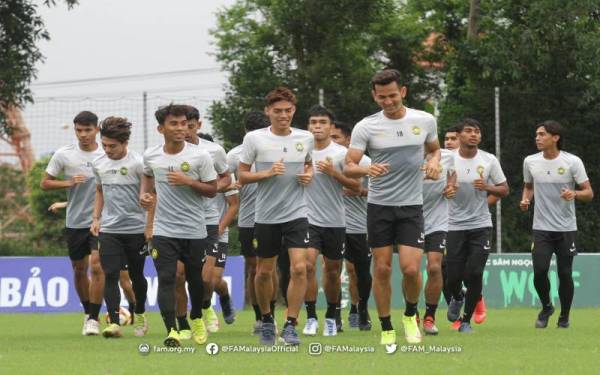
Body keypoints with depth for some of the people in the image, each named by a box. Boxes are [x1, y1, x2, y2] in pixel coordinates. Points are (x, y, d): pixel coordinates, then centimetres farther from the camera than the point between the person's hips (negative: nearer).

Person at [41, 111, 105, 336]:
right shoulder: (63, 155, -2)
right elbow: (44, 183, 2)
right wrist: (69, 183, -13)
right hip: (75, 222, 2)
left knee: (97, 266, -16)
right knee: (79, 269, 11)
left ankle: (93, 319, -10)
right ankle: (88, 312, 31)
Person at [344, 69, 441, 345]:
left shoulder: (425, 121, 1)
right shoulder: (366, 127, -4)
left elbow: (434, 148, 21)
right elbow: (348, 166, -8)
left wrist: (434, 161, -2)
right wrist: (367, 170, -29)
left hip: (412, 207, 0)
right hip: (379, 206, 0)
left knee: (411, 269, -11)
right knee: (382, 269, 1)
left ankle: (410, 315, 17)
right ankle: (387, 330, 14)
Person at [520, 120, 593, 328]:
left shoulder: (573, 162, -6)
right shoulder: (530, 162, 3)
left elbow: (589, 193, -4)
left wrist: (574, 194, -25)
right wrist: (525, 200, 0)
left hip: (566, 229, -2)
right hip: (541, 228, 2)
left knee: (565, 274, 0)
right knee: (539, 271, -12)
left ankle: (564, 317, 18)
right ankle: (546, 307, 15)